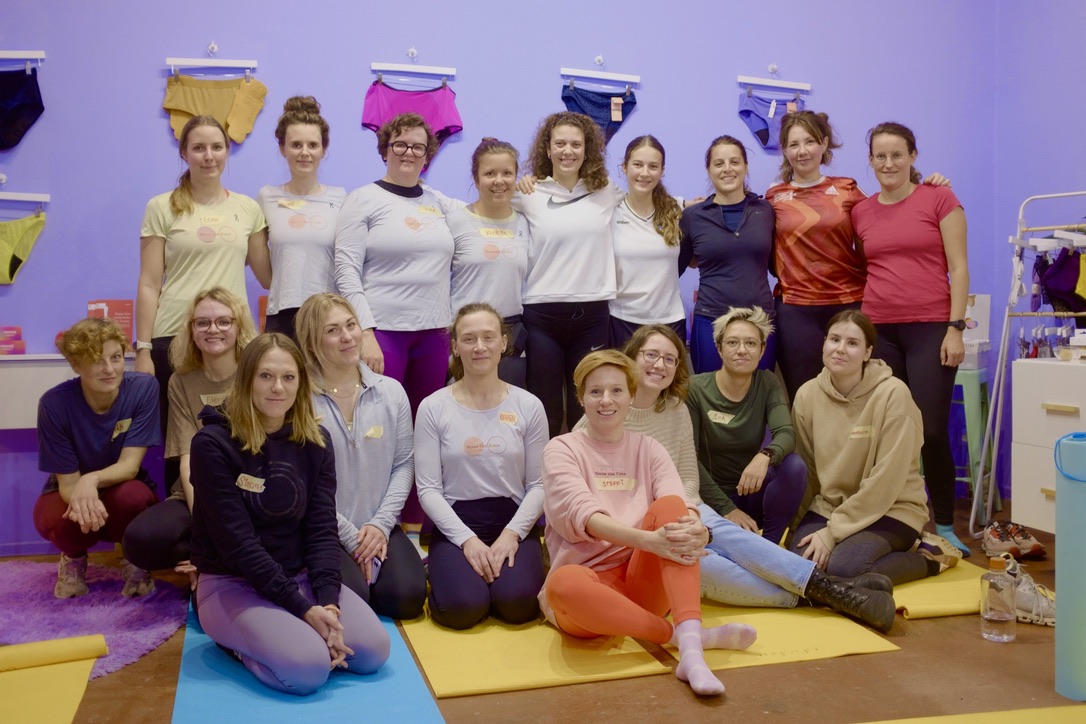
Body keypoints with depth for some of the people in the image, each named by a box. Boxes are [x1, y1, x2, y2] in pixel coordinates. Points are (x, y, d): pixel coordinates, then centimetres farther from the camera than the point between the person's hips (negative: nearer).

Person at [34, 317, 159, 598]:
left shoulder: (144, 388, -22)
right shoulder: (54, 403, -22)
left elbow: (129, 466, -23)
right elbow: (68, 481, -19)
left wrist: (92, 480, -45)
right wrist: (82, 500, -44)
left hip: (122, 490, 0)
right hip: (71, 493, 1)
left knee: (132, 495, -36)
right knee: (55, 520, -34)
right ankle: (74, 557, 5)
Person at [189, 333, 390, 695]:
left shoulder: (315, 441, 1)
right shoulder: (213, 443, -15)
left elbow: (322, 527, -3)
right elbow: (237, 541, -19)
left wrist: (328, 602, -19)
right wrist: (303, 609, -22)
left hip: (300, 577, 5)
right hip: (233, 584, -5)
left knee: (373, 649, -15)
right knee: (307, 667, -28)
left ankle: (277, 633, 9)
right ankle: (237, 641, 2)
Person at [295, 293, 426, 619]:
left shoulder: (391, 391, 3)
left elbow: (404, 463, 4)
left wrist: (382, 523, -8)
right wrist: (351, 537, -11)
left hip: (380, 528, 4)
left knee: (408, 596, -17)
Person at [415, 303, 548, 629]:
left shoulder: (529, 406, 3)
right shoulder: (433, 407, -1)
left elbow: (539, 484, 2)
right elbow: (428, 489, -4)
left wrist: (512, 533, -13)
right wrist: (468, 540, -14)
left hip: (513, 520, 1)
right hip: (456, 524, 0)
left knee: (517, 603, -25)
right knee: (462, 607, -25)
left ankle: (505, 561, 9)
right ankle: (444, 569, 10)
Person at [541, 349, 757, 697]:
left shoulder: (648, 449, 11)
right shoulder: (562, 450, 0)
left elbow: (682, 506, -7)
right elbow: (580, 514, -18)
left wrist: (697, 530, -32)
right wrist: (647, 540, -35)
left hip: (644, 583, 3)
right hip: (591, 585, -3)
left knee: (670, 506, -25)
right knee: (565, 582, -39)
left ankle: (689, 646, -40)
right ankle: (696, 635, -31)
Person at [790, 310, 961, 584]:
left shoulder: (893, 394, -17)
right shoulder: (807, 395, -3)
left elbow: (885, 481, -18)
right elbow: (805, 470, 3)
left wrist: (833, 532, -19)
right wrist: (798, 526, -5)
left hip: (891, 510, -4)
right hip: (827, 507, 4)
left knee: (842, 567, -30)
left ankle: (927, 558, -2)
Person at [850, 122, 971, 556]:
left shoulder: (939, 199, 0)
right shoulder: (860, 212, 10)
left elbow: (958, 267, -2)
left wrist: (955, 327, -9)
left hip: (931, 328, -3)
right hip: (878, 330, 3)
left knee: (931, 431, -5)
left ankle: (945, 526, 11)